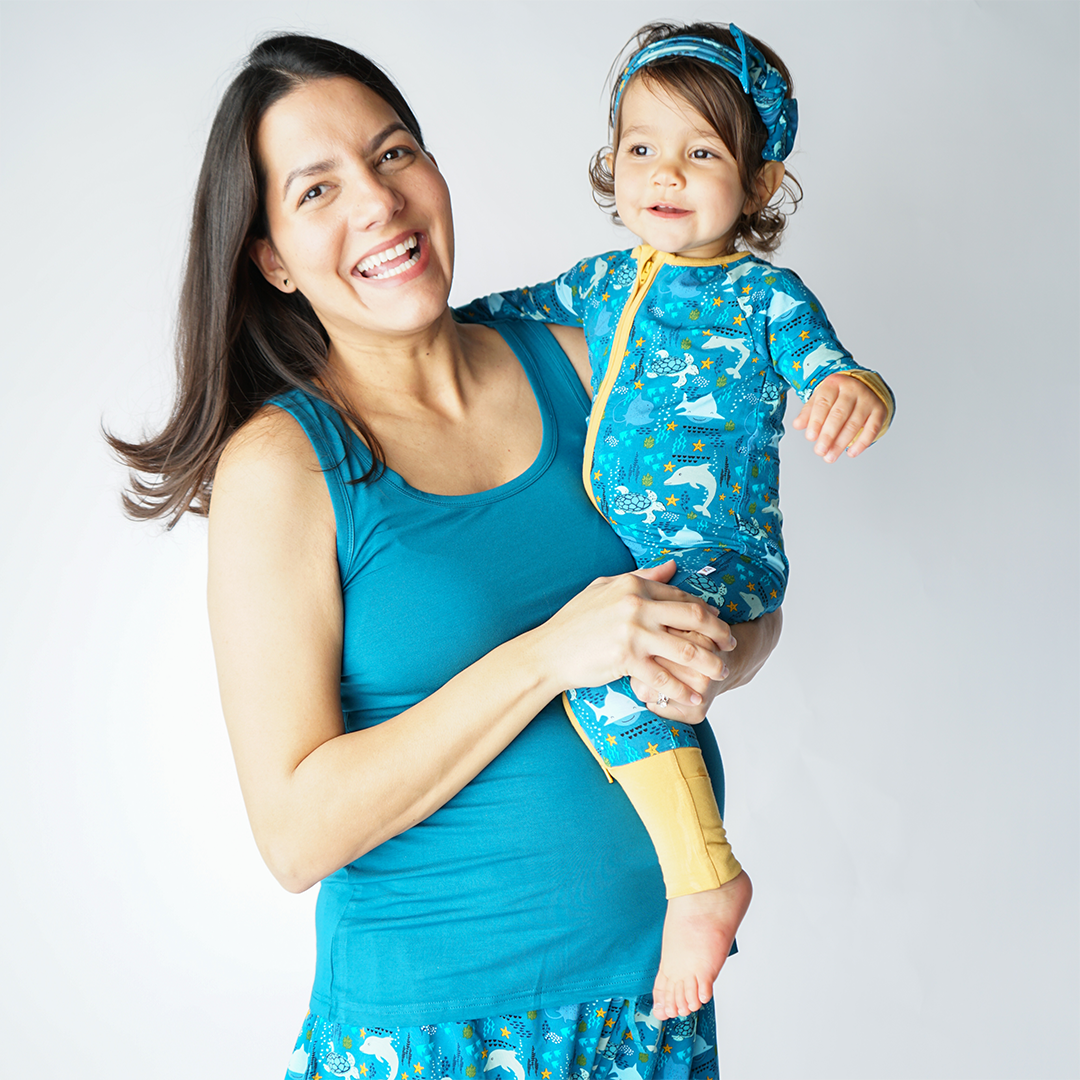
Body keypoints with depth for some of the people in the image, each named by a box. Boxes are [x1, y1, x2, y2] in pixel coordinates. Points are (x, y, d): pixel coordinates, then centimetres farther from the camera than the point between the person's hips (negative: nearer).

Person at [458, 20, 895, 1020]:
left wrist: (857, 394, -40)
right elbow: (508, 312, 26)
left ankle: (705, 878, -20)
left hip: (722, 562, -8)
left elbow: (830, 374, -18)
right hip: (620, 560, 8)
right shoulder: (606, 284, 12)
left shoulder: (765, 295, -5)